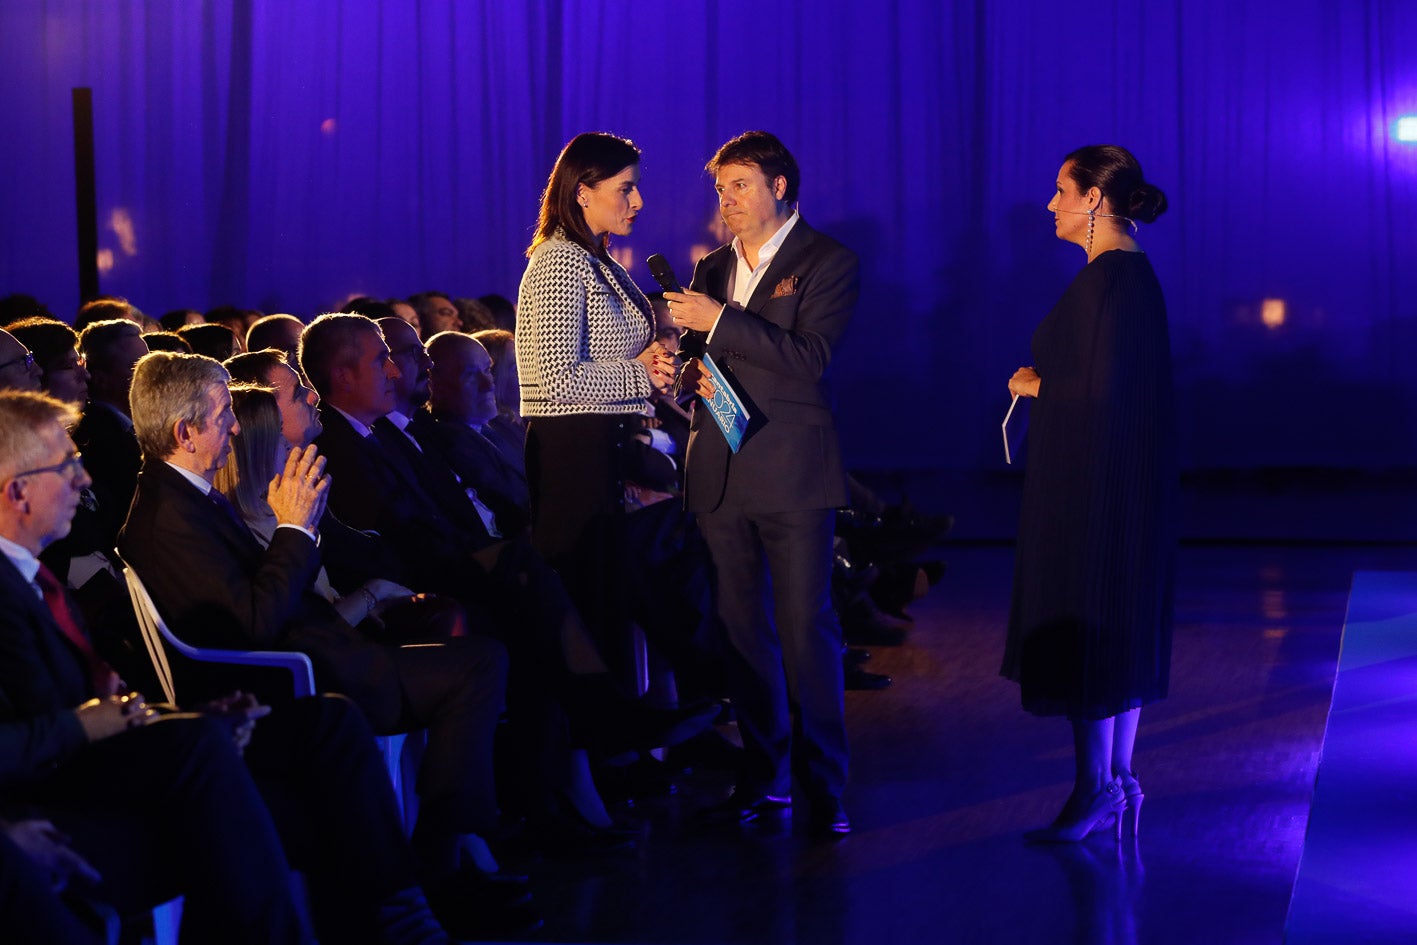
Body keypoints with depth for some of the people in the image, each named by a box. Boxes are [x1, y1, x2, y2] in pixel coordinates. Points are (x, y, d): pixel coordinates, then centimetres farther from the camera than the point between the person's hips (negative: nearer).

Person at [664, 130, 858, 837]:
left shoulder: (827, 262, -2)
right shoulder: (712, 269, 15)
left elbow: (810, 357, -16)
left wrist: (720, 321, -20)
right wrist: (673, 369, -3)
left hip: (792, 472, -5)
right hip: (720, 472, 6)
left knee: (806, 627, -5)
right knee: (742, 627, 9)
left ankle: (822, 783, 0)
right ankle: (762, 774, 17)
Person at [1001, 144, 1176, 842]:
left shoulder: (1105, 279, -19)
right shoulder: (1135, 273, 12)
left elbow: (1100, 390, -24)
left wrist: (1035, 385, -9)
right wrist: (1048, 380, 11)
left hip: (1090, 487, -10)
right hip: (1124, 485, 10)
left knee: (1080, 631, -4)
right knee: (1118, 629, 13)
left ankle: (1095, 789, 1)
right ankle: (1117, 781, 20)